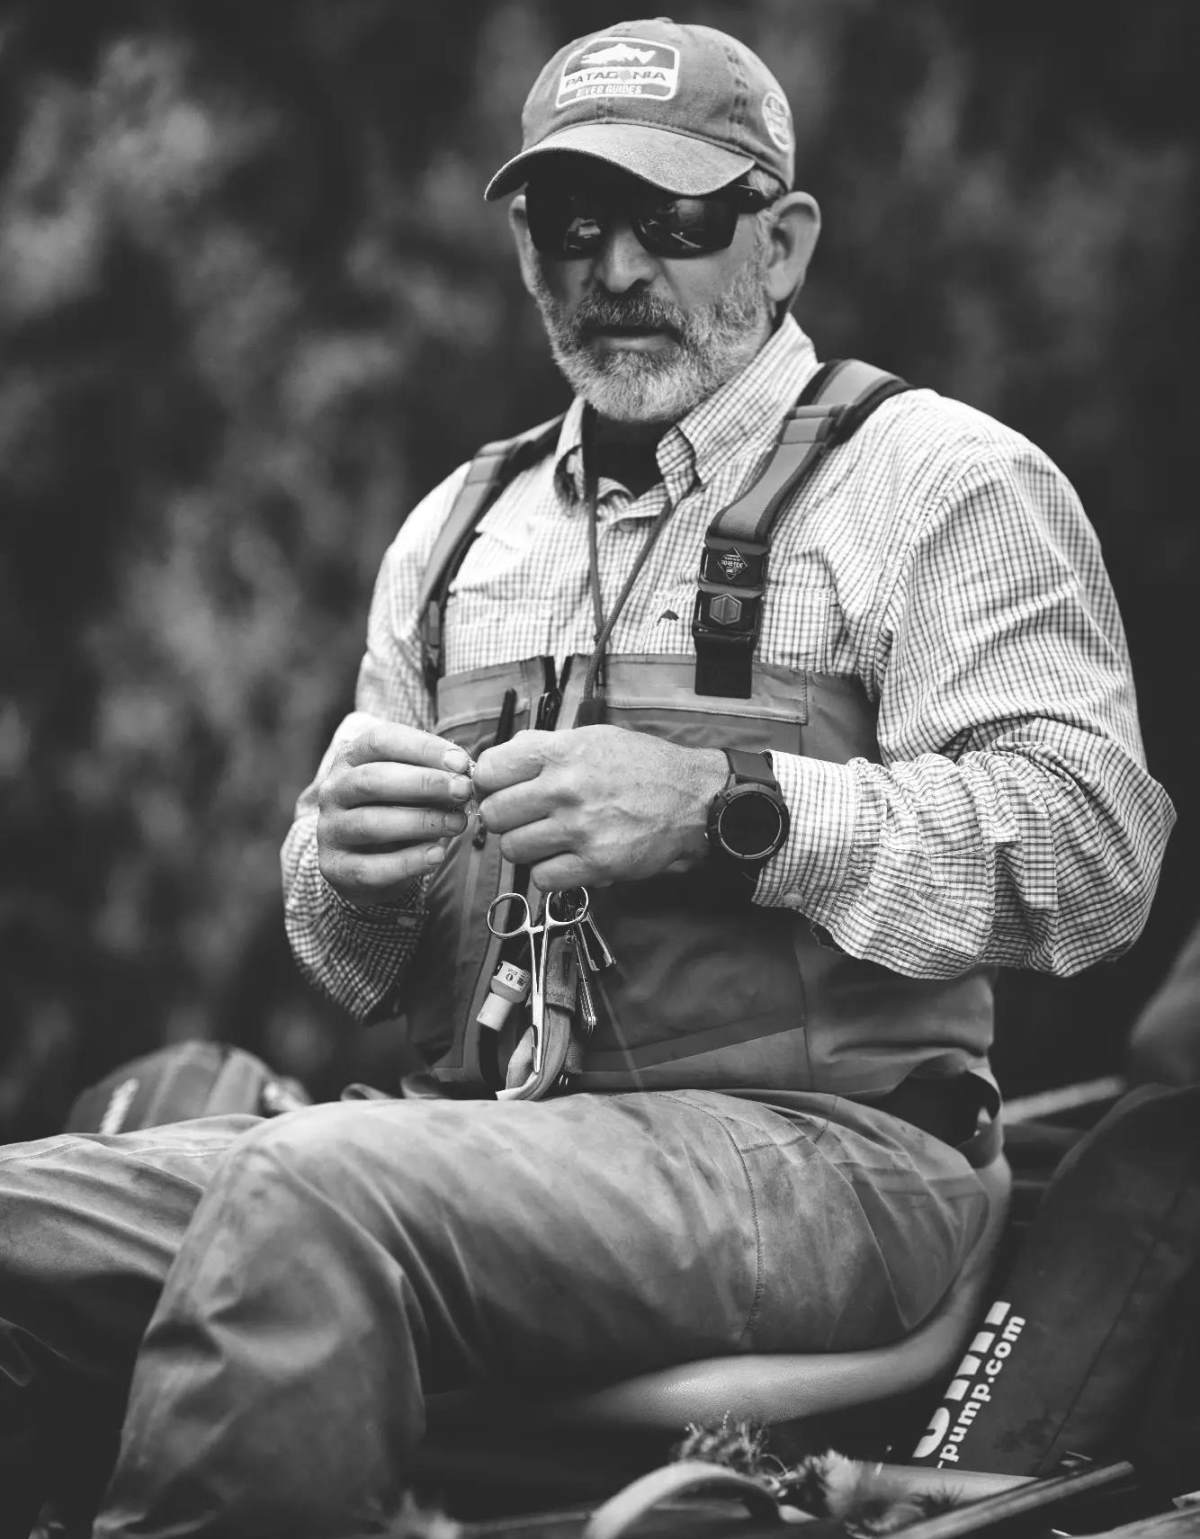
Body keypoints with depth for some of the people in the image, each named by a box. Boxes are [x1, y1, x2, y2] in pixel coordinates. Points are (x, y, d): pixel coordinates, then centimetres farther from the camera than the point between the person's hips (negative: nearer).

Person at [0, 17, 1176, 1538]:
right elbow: (359, 968, 23)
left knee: (312, 1197, -33)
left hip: (813, 1141, -6)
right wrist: (357, 874, -2)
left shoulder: (940, 479, 4)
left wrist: (731, 809, -19)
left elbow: (1096, 844, -10)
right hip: (481, 1120, 6)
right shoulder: (459, 526, 24)